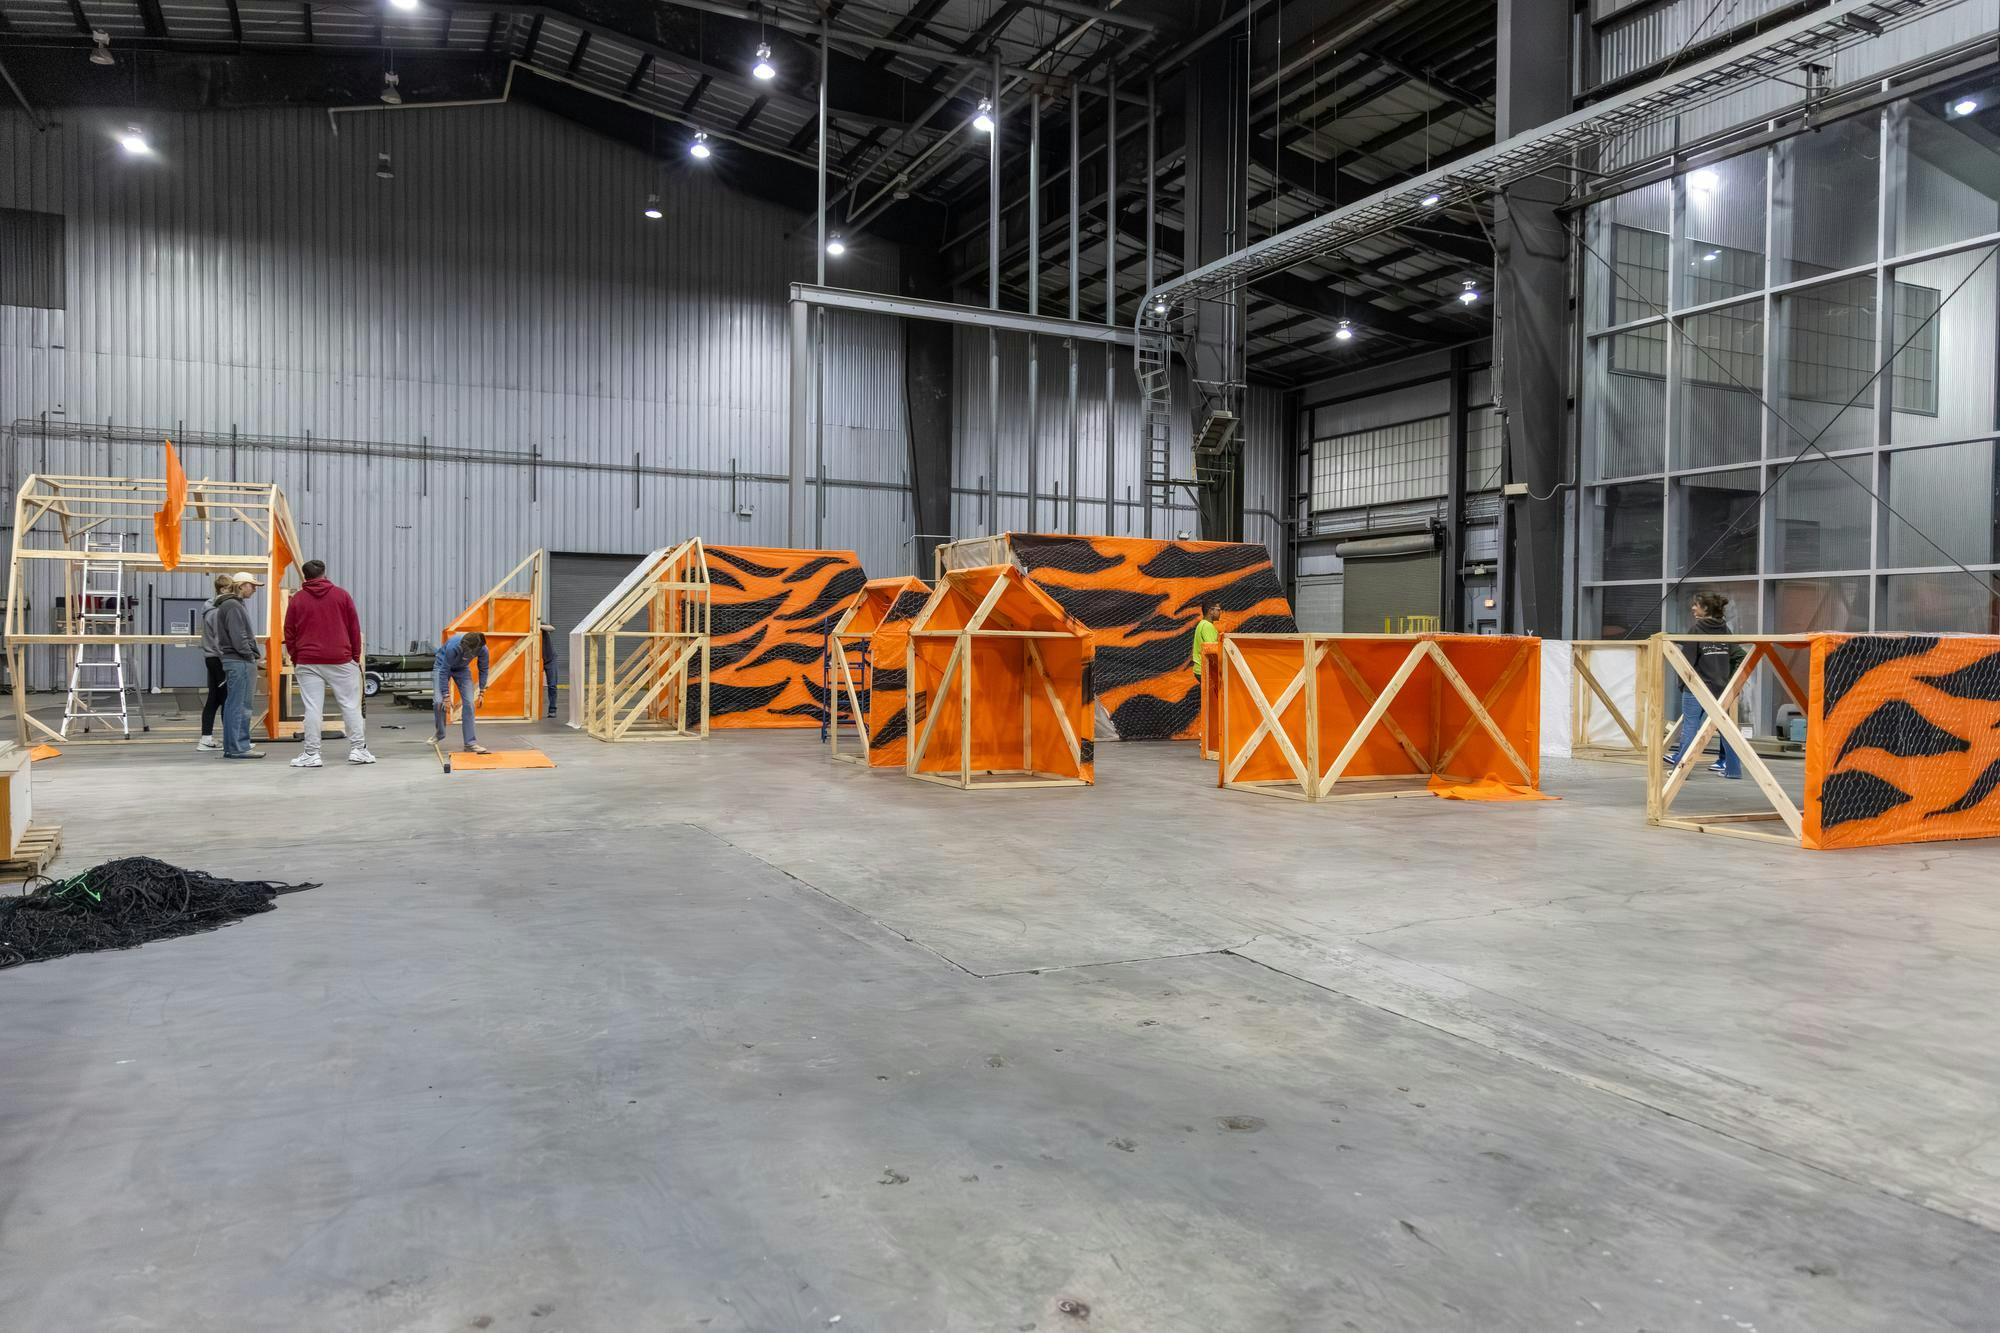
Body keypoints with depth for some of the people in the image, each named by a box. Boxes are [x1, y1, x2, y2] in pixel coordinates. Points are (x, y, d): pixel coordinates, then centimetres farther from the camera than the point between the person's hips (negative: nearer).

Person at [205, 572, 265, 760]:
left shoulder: (236, 604, 20)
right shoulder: (233, 605, -12)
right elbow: (238, 637, -19)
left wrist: (255, 653, 12)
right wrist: (251, 655, -10)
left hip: (233, 660, 11)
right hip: (238, 661, -11)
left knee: (232, 705, 13)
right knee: (240, 705, -8)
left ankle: (231, 747, 18)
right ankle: (239, 747, -6)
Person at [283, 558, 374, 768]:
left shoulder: (296, 600, 5)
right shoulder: (341, 595, 4)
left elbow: (289, 635, 6)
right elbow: (355, 628, 4)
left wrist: (295, 660, 17)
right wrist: (356, 656, 11)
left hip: (308, 663, 1)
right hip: (341, 661, -1)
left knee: (313, 708, 0)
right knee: (351, 705, 4)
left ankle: (312, 754, 2)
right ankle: (357, 749, 3)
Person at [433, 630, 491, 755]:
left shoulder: (483, 649, -30)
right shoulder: (453, 646, -40)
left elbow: (483, 669, -10)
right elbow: (444, 672, -30)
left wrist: (481, 693, -7)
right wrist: (446, 697, -28)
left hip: (462, 669, 3)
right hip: (442, 665, -2)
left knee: (469, 703, -11)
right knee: (438, 702, -16)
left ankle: (470, 743, -8)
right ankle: (440, 733, 11)